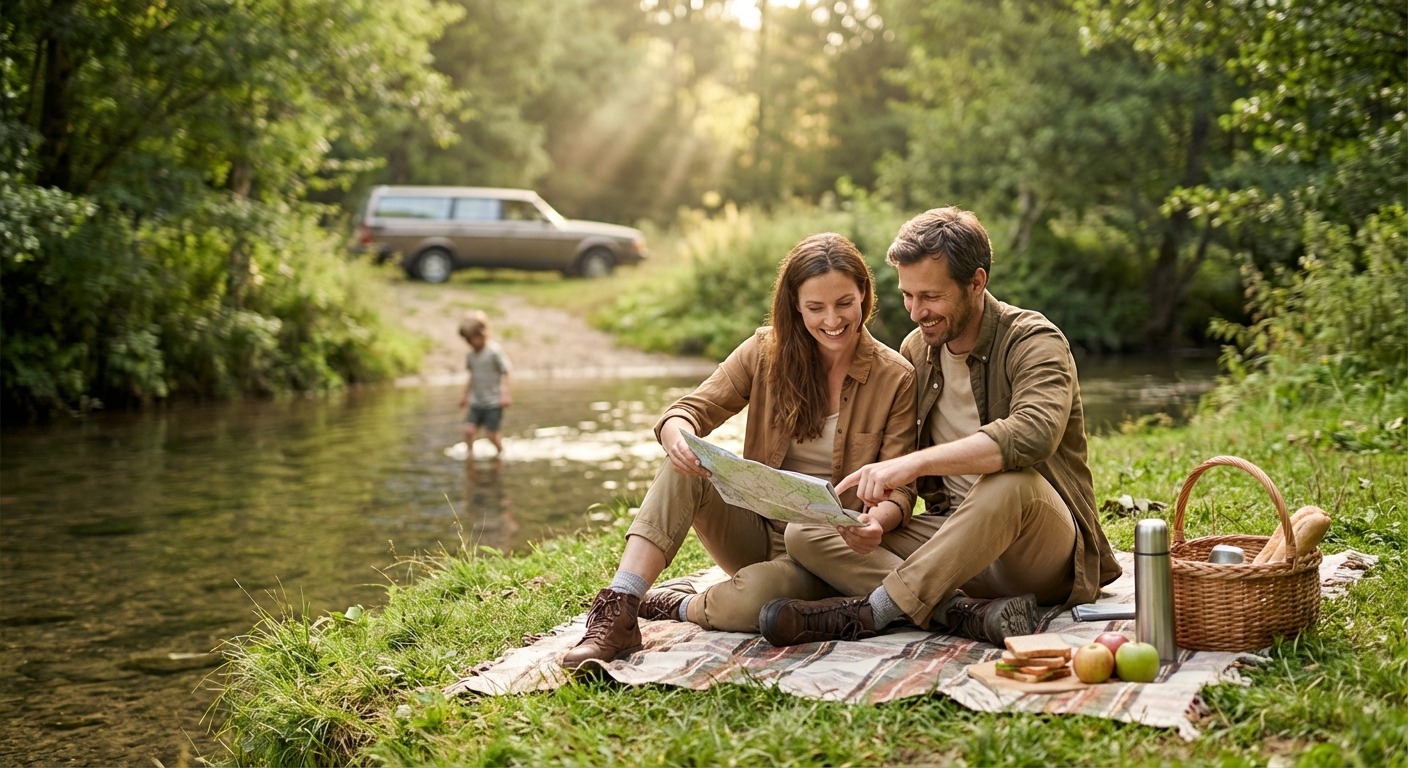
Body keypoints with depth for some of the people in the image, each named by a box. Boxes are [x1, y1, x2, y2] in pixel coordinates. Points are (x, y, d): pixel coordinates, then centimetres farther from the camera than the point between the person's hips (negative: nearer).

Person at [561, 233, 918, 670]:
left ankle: (677, 606, -5)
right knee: (685, 468, -26)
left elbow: (900, 488, -8)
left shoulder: (896, 379, -7)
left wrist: (879, 520, -33)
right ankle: (619, 613, -31)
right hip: (754, 531, 3)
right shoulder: (767, 352, 0)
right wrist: (678, 436, -32)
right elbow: (691, 410, -6)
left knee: (755, 596, -37)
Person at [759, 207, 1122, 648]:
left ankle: (868, 612, -30)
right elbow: (902, 485, 8)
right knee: (804, 534, -12)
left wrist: (915, 463, -39)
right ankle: (967, 613, -30)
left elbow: (1032, 435, -33)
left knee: (1011, 484, -40)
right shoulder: (915, 351, 9)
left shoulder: (1034, 343, -10)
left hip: (1045, 555, -6)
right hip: (950, 538, 6)